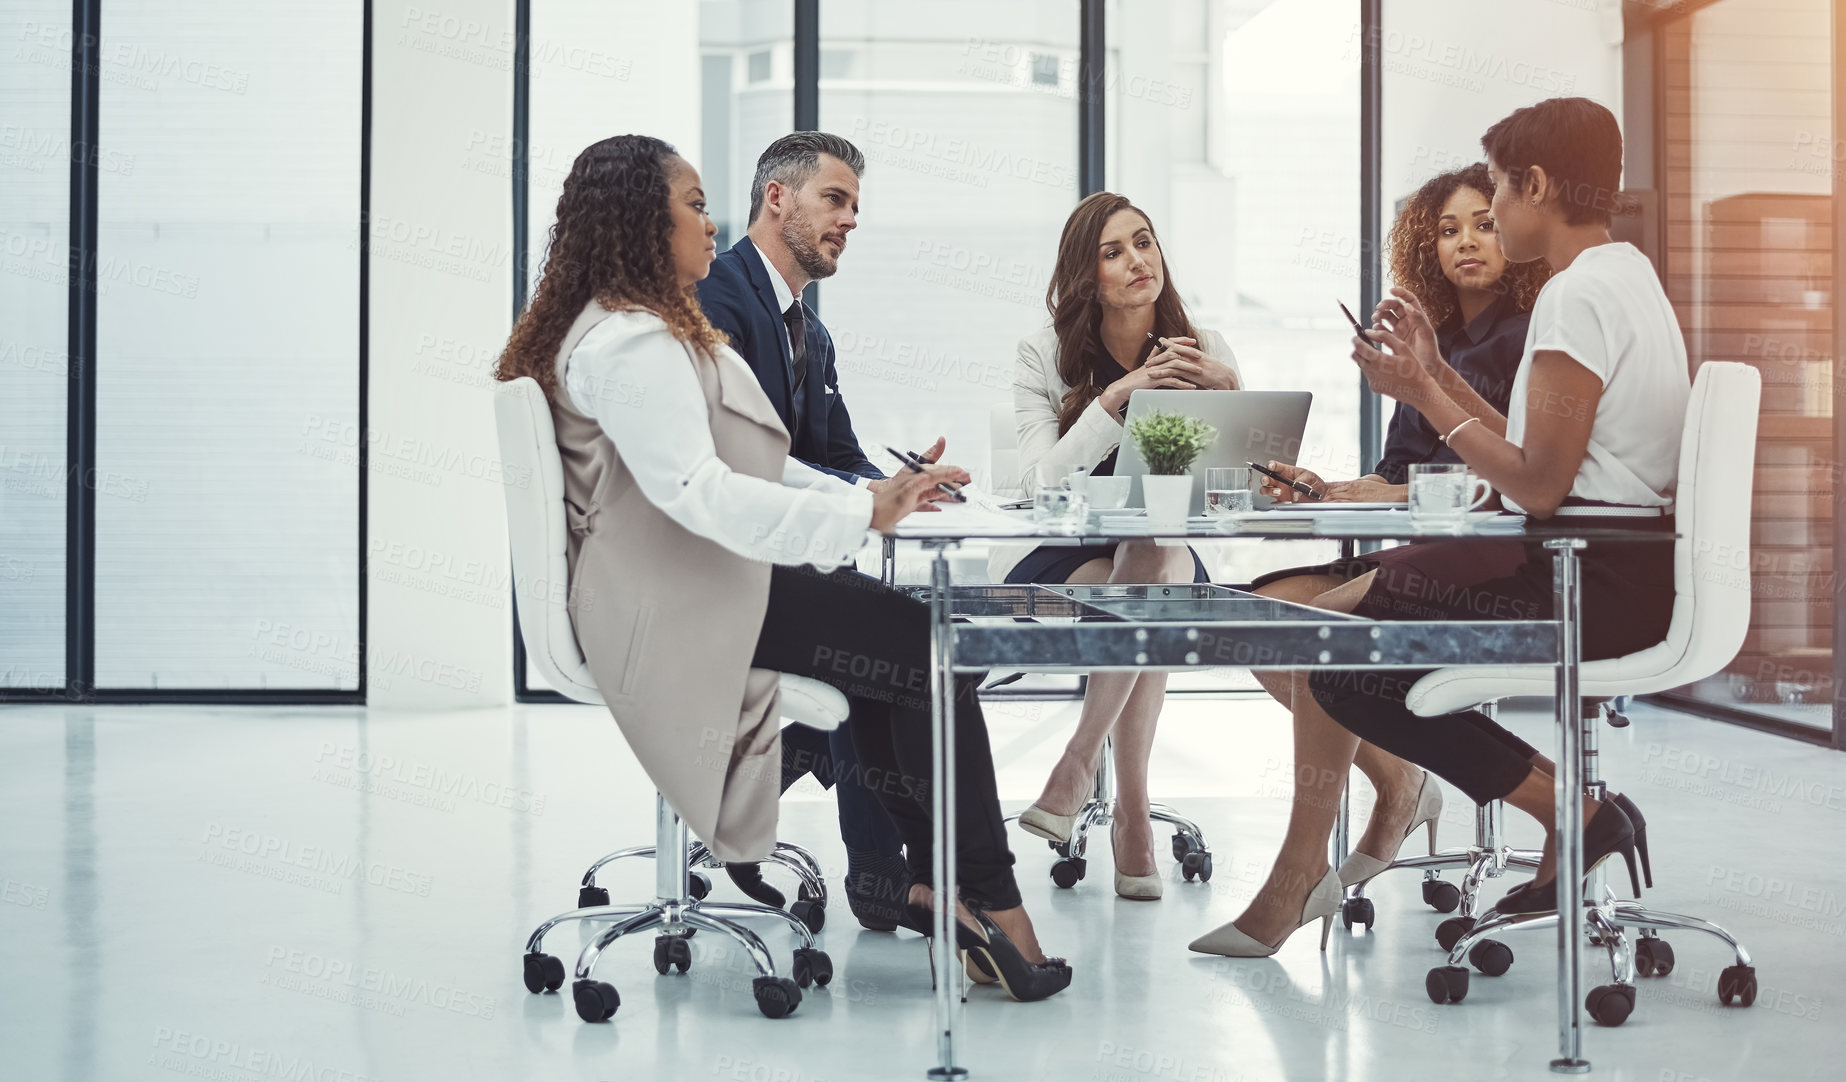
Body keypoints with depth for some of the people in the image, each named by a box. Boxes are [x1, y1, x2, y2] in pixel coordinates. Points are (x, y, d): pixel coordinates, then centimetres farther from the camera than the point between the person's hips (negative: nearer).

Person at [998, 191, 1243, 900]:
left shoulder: (1205, 354, 5)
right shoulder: (1045, 358, -1)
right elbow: (1043, 479, -15)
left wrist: (1229, 394, -19)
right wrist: (1117, 396, -24)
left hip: (1168, 556, 2)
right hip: (1054, 560, -1)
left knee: (1160, 558, -35)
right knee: (1151, 565, -35)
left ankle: (1079, 763, -26)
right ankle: (1131, 808, -30)